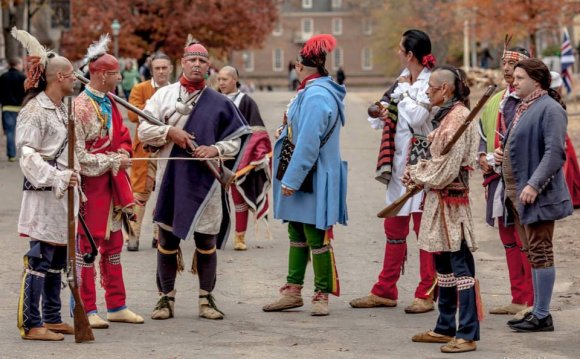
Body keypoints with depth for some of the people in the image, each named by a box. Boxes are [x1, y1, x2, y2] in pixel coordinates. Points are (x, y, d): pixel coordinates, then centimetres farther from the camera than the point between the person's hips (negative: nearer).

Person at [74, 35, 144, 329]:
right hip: (90, 184, -9)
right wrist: (115, 161, -16)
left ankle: (116, 306, 22)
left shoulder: (110, 103, 9)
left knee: (113, 243, 14)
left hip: (112, 183, 9)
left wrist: (125, 152, -1)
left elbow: (123, 135, 22)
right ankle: (87, 311, 5)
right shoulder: (80, 108, -17)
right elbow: (79, 157, -19)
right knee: (87, 245, -2)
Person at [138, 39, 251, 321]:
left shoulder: (219, 103, 6)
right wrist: (169, 132, -15)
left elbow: (236, 139, 7)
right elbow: (144, 131, 1)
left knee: (206, 241, 4)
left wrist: (215, 149, -11)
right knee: (167, 239, 5)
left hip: (206, 181, 0)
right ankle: (166, 298, 14)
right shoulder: (164, 95, 6)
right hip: (171, 178, 0)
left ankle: (206, 298, 14)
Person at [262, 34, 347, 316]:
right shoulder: (311, 92, 12)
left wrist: (291, 179, -23)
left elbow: (309, 142, -25)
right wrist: (291, 121, 11)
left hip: (314, 180, -11)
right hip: (300, 177, 11)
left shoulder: (316, 96, -21)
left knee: (316, 238, -2)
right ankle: (293, 291, 22)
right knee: (297, 235, 15)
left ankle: (322, 295, 6)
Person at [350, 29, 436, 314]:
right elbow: (378, 118, 21)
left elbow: (417, 118, -23)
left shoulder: (431, 82, -11)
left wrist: (404, 92, -10)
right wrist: (381, 113, -2)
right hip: (400, 161, 8)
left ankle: (426, 294, 3)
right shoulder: (404, 79, 15)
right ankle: (385, 291, 19)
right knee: (394, 227, 12)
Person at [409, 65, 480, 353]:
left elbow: (446, 167, -19)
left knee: (460, 265, -8)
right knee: (443, 263, 16)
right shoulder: (448, 115, 15)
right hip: (440, 198, 11)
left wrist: (419, 175, -5)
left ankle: (467, 335, -6)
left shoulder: (457, 118, -16)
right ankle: (445, 328, 24)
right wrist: (419, 170, 3)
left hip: (451, 198, -11)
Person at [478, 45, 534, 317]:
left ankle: (531, 302, -3)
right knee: (508, 240, 12)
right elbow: (483, 133, 25)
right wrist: (483, 156, 6)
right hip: (497, 179, 8)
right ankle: (518, 299, 19)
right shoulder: (495, 101, 16)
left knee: (525, 241, -7)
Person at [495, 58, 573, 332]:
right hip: (517, 192, 10)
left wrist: (534, 185, -26)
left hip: (537, 196, -10)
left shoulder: (550, 109, -12)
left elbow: (555, 152, -21)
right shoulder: (522, 108, 17)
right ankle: (537, 310, 20)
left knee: (540, 253, -6)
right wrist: (501, 153, 8)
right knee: (533, 254, 13)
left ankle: (542, 316, -2)